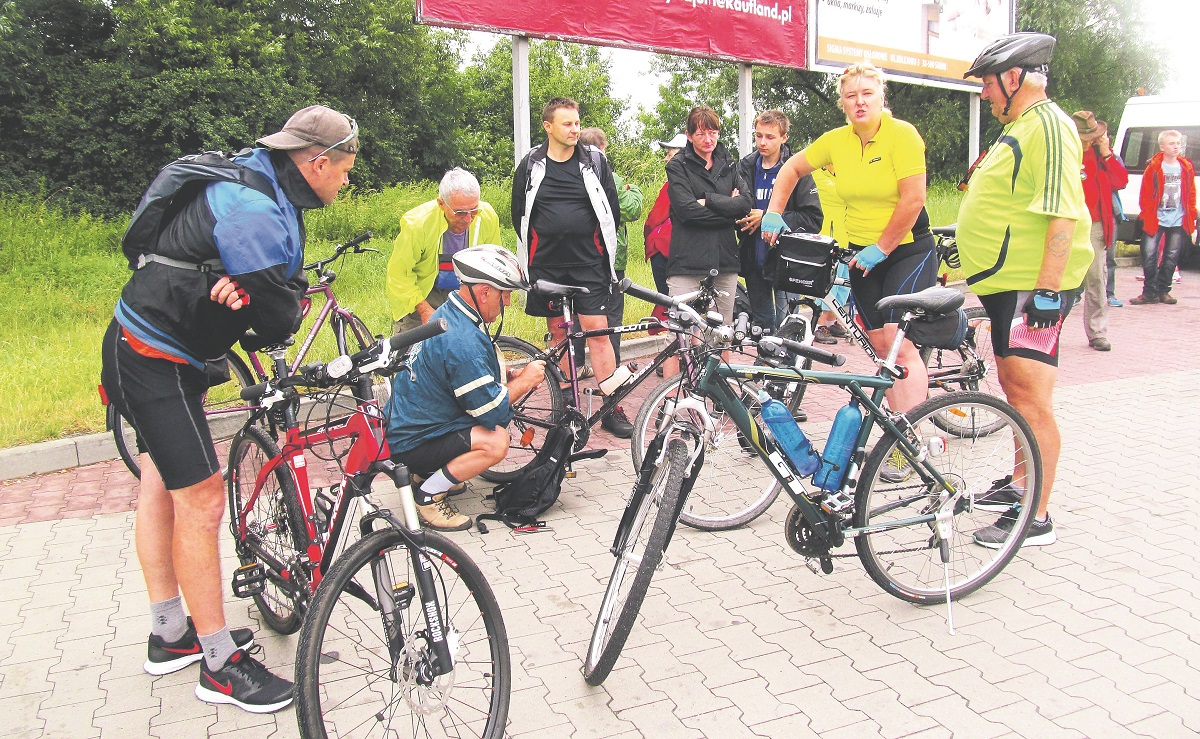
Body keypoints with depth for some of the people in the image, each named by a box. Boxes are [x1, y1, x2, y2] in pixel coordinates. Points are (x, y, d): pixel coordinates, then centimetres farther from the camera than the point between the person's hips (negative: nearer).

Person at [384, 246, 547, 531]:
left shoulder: (449, 313, 3)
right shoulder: (462, 342, -29)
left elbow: (481, 381, 18)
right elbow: (491, 411, -24)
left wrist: (512, 379, 1)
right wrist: (523, 381, -9)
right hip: (410, 444, -10)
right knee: (496, 441, -26)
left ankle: (426, 473, 16)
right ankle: (428, 495, -8)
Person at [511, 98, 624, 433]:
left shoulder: (595, 161, 3)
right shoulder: (531, 165, 5)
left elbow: (612, 209, 8)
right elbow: (519, 215, 12)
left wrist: (600, 249, 7)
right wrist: (536, 252, 11)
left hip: (589, 264, -1)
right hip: (547, 266, 2)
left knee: (597, 330, -7)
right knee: (559, 332, 8)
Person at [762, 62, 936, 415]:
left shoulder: (902, 134, -13)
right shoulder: (836, 140, 2)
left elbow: (913, 199, -18)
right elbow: (792, 168, 15)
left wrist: (881, 248, -17)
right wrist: (774, 213, 5)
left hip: (909, 250, -5)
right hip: (863, 256, 5)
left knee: (899, 344, -16)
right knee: (882, 347, 6)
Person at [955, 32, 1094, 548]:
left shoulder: (1047, 127, -15)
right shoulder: (1020, 127, 19)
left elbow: (1063, 215, -23)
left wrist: (1047, 290, -26)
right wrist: (976, 255, 28)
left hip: (1033, 289, -11)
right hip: (1008, 284, 11)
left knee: (1031, 398, -7)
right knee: (1014, 389, 18)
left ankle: (1036, 518, -1)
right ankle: (1020, 484, 32)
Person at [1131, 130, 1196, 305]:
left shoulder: (1187, 167, 8)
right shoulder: (1154, 167, -3)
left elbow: (1191, 194, 12)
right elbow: (1145, 195, -2)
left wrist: (1191, 216, 7)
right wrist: (1148, 214, -7)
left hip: (1178, 222, 4)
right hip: (1156, 220, -3)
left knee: (1172, 257, 7)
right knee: (1150, 255, -8)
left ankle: (1163, 291, 17)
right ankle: (1149, 292, 0)